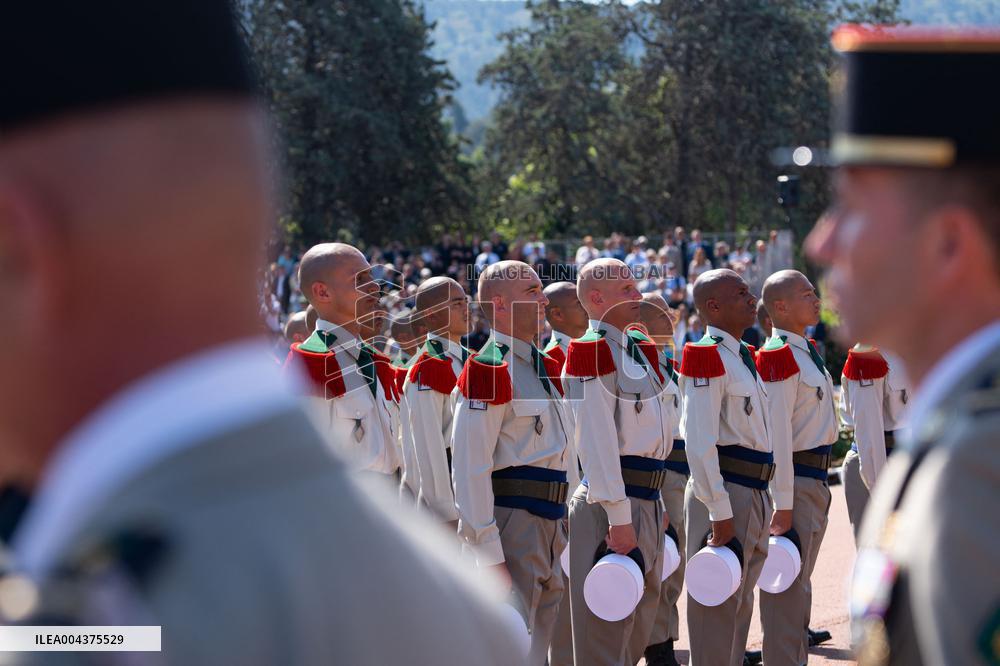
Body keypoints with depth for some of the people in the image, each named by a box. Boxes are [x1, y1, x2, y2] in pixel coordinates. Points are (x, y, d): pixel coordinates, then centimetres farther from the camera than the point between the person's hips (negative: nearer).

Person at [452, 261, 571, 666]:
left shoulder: (543, 367, 15)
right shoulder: (490, 370, -13)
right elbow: (470, 468, -18)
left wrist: (561, 532, 18)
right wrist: (489, 554, -22)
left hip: (548, 525, 9)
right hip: (511, 525, -9)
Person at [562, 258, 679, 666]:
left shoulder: (639, 349, 16)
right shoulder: (593, 351, -13)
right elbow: (597, 442, -20)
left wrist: (655, 505, 18)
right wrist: (619, 517, -23)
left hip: (646, 503, 9)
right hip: (613, 505, -9)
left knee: (638, 629, 18)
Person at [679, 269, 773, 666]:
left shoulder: (742, 356, 15)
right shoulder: (707, 357, -14)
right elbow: (700, 443, -20)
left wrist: (762, 499, 18)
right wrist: (720, 513, -22)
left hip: (754, 494, 9)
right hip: (726, 492, -9)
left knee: (740, 601, 17)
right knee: (718, 606, -2)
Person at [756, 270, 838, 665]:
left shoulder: (808, 351, 12)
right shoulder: (778, 358, -18)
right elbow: (776, 437, -21)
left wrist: (820, 485, 18)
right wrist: (782, 507, -23)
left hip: (816, 481, 10)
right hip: (794, 484, -10)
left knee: (799, 583, 19)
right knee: (787, 587, -3)